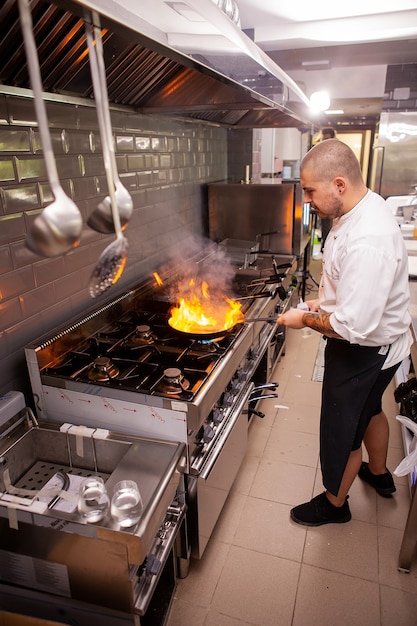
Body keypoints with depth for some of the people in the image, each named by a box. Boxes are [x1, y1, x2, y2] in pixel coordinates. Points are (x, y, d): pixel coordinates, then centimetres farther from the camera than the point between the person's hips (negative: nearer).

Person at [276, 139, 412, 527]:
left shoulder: (368, 241, -36)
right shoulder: (363, 207, -3)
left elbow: (354, 326, -34)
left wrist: (305, 319, -19)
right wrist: (325, 301, 4)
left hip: (364, 351, -10)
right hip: (379, 345, 10)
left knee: (342, 429, 11)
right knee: (369, 408, 30)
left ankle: (334, 503, 38)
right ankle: (379, 474, 57)